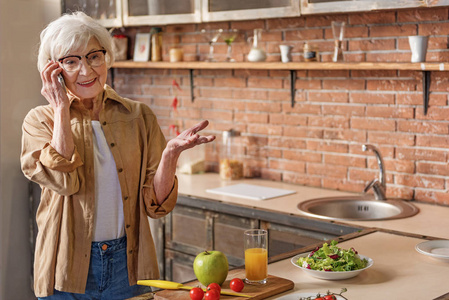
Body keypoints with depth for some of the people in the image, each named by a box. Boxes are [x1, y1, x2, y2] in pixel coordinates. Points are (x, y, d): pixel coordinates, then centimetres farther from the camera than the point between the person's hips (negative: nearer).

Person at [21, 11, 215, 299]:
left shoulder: (138, 116, 1)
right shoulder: (41, 120, -2)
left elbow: (157, 203, -3)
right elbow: (64, 179, -21)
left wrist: (170, 154, -19)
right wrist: (61, 107, -14)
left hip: (128, 265, 1)